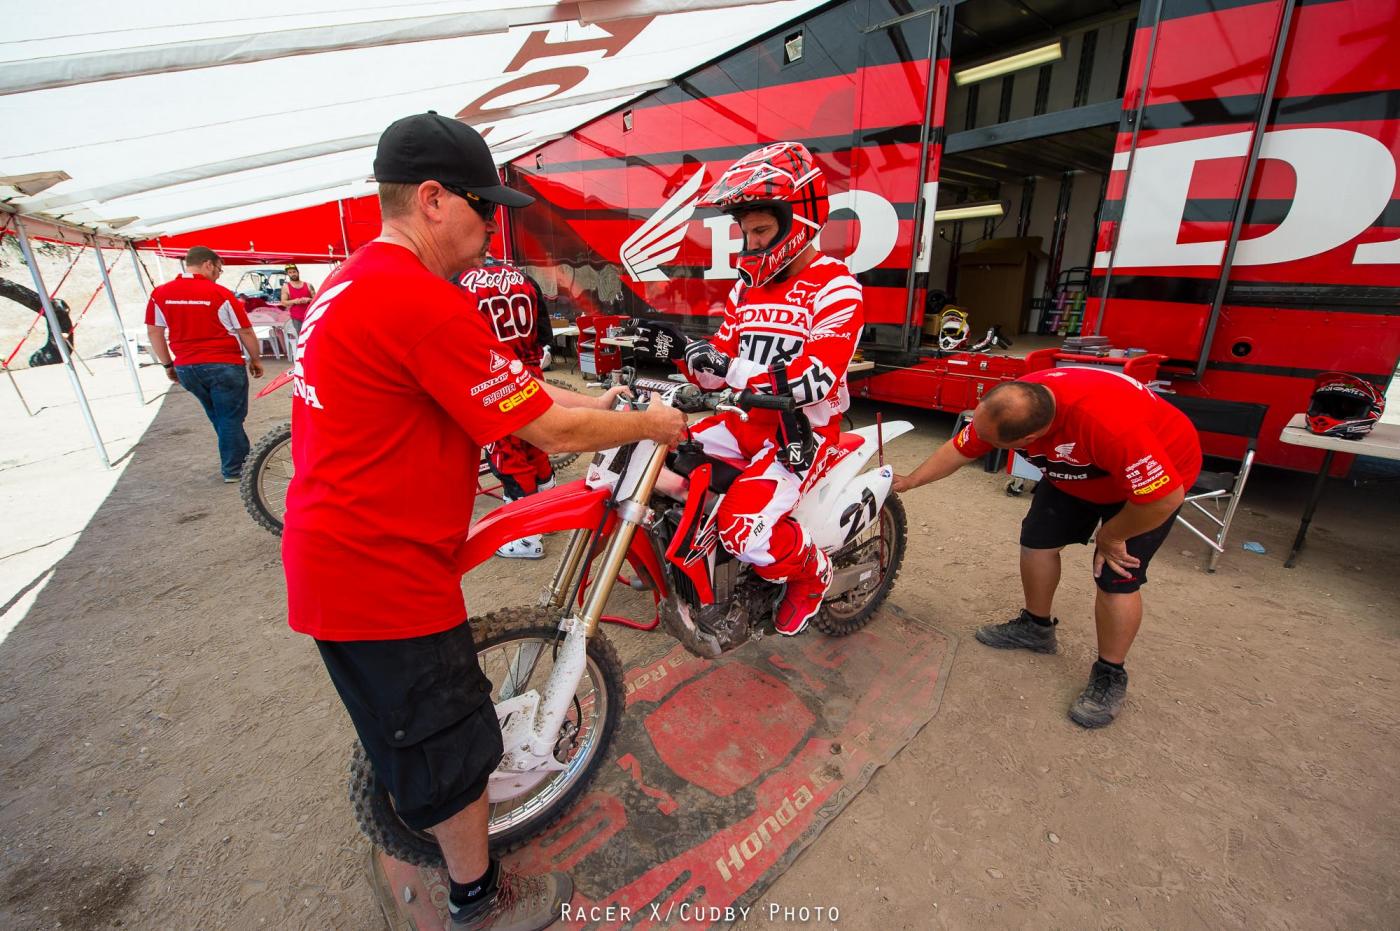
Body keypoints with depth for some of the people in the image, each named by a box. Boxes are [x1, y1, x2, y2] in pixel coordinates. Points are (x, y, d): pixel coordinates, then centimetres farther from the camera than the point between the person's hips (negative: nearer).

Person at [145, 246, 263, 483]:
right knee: (231, 418, 6)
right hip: (224, 365, -5)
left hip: (186, 368, 5)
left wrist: (167, 364, 17)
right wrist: (256, 359, 7)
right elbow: (245, 331, -7)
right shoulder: (220, 293, -10)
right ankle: (232, 469, 12)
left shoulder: (160, 293, 3)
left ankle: (243, 456, 31)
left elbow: (153, 332, 7)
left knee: (219, 418, 22)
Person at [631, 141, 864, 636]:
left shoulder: (835, 288, -11)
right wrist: (680, 350, -11)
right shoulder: (747, 287, 12)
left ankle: (812, 573, 9)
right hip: (749, 419, 7)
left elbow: (819, 378, -25)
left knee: (747, 530, -26)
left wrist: (737, 373, -36)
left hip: (804, 429, -7)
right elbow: (720, 368, 10)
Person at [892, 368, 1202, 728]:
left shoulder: (1110, 423, -46)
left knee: (1117, 577, -8)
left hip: (1160, 478, -6)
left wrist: (1110, 537, -18)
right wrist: (910, 480, -3)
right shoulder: (1005, 407, -26)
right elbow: (960, 449, -8)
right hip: (1073, 471, 6)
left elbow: (1165, 498, -34)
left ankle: (1110, 675, 13)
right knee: (1037, 539, 5)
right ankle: (1036, 627, 28)